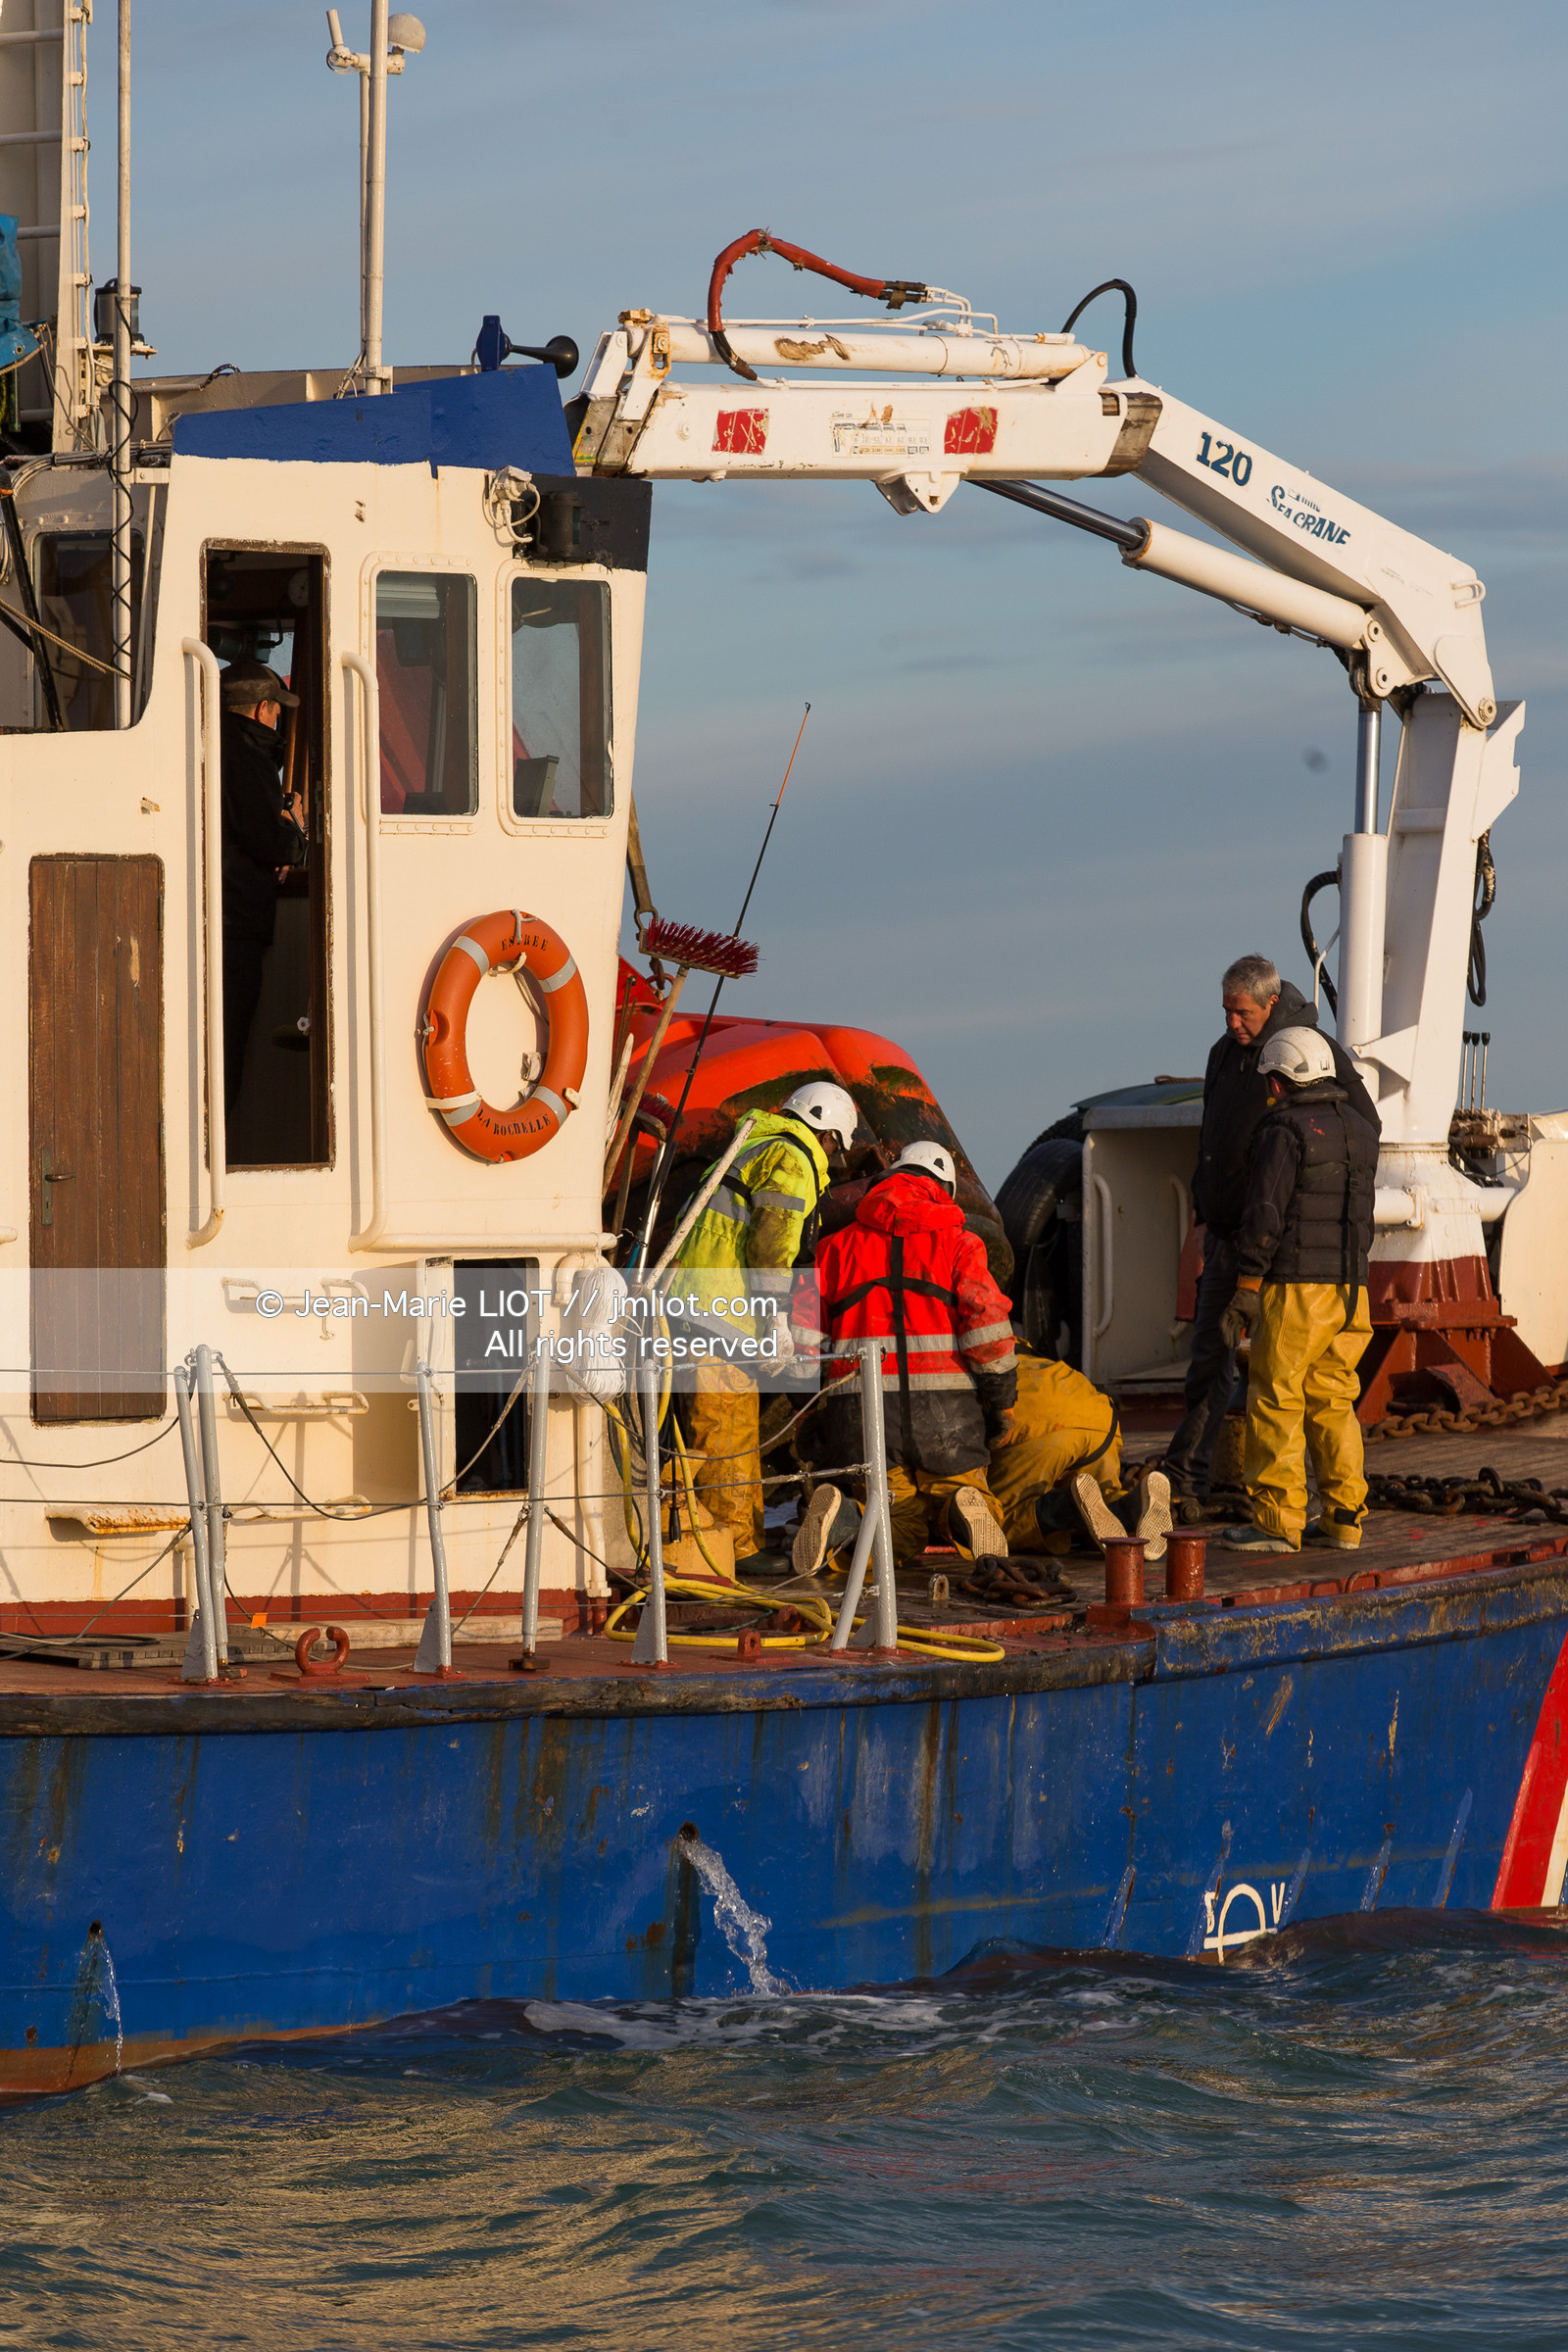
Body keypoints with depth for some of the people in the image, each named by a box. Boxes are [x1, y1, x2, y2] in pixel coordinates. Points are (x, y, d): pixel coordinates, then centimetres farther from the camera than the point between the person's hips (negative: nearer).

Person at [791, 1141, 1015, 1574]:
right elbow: (988, 1327, -4)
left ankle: (842, 1519, -21)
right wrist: (1002, 1400, 6)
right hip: (944, 1411, -2)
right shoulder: (957, 1244, 7)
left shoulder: (836, 1248, 15)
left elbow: (802, 1337, 7)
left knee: (903, 1537, 12)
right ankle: (965, 1510, -23)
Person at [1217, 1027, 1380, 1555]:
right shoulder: (1360, 1131, 14)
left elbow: (1265, 1216, -15)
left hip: (1295, 1287, -7)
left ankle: (1277, 1520, -5)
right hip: (1350, 1288, 7)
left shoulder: (1284, 1131, -10)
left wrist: (1245, 1292, -13)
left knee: (1276, 1399, -3)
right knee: (1332, 1402, 12)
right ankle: (1343, 1517, 8)